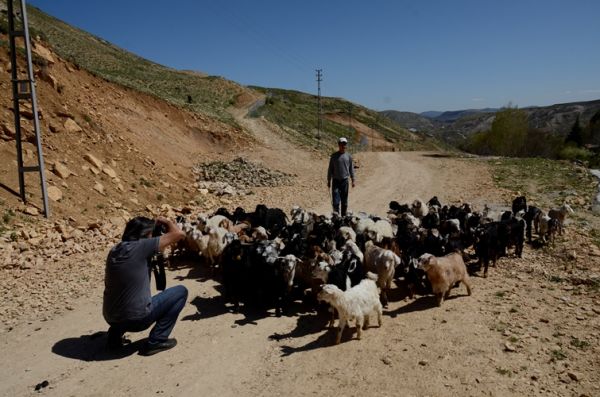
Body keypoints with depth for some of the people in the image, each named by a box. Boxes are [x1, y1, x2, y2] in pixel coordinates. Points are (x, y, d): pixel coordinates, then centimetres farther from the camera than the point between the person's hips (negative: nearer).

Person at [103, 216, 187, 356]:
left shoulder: (114, 250, 3)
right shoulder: (141, 246, -17)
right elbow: (179, 233, -16)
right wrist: (165, 221, 3)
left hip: (110, 318, 7)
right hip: (136, 319, -7)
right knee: (181, 291, 5)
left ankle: (115, 336, 24)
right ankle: (156, 341, 4)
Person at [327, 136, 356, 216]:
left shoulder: (348, 156, 6)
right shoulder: (334, 156, 2)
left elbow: (351, 169, 11)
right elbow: (330, 169, 5)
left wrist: (353, 180, 7)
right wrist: (329, 181, 3)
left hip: (345, 181, 2)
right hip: (336, 181, -1)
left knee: (344, 201, 7)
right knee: (335, 200, -7)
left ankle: (344, 216, 17)